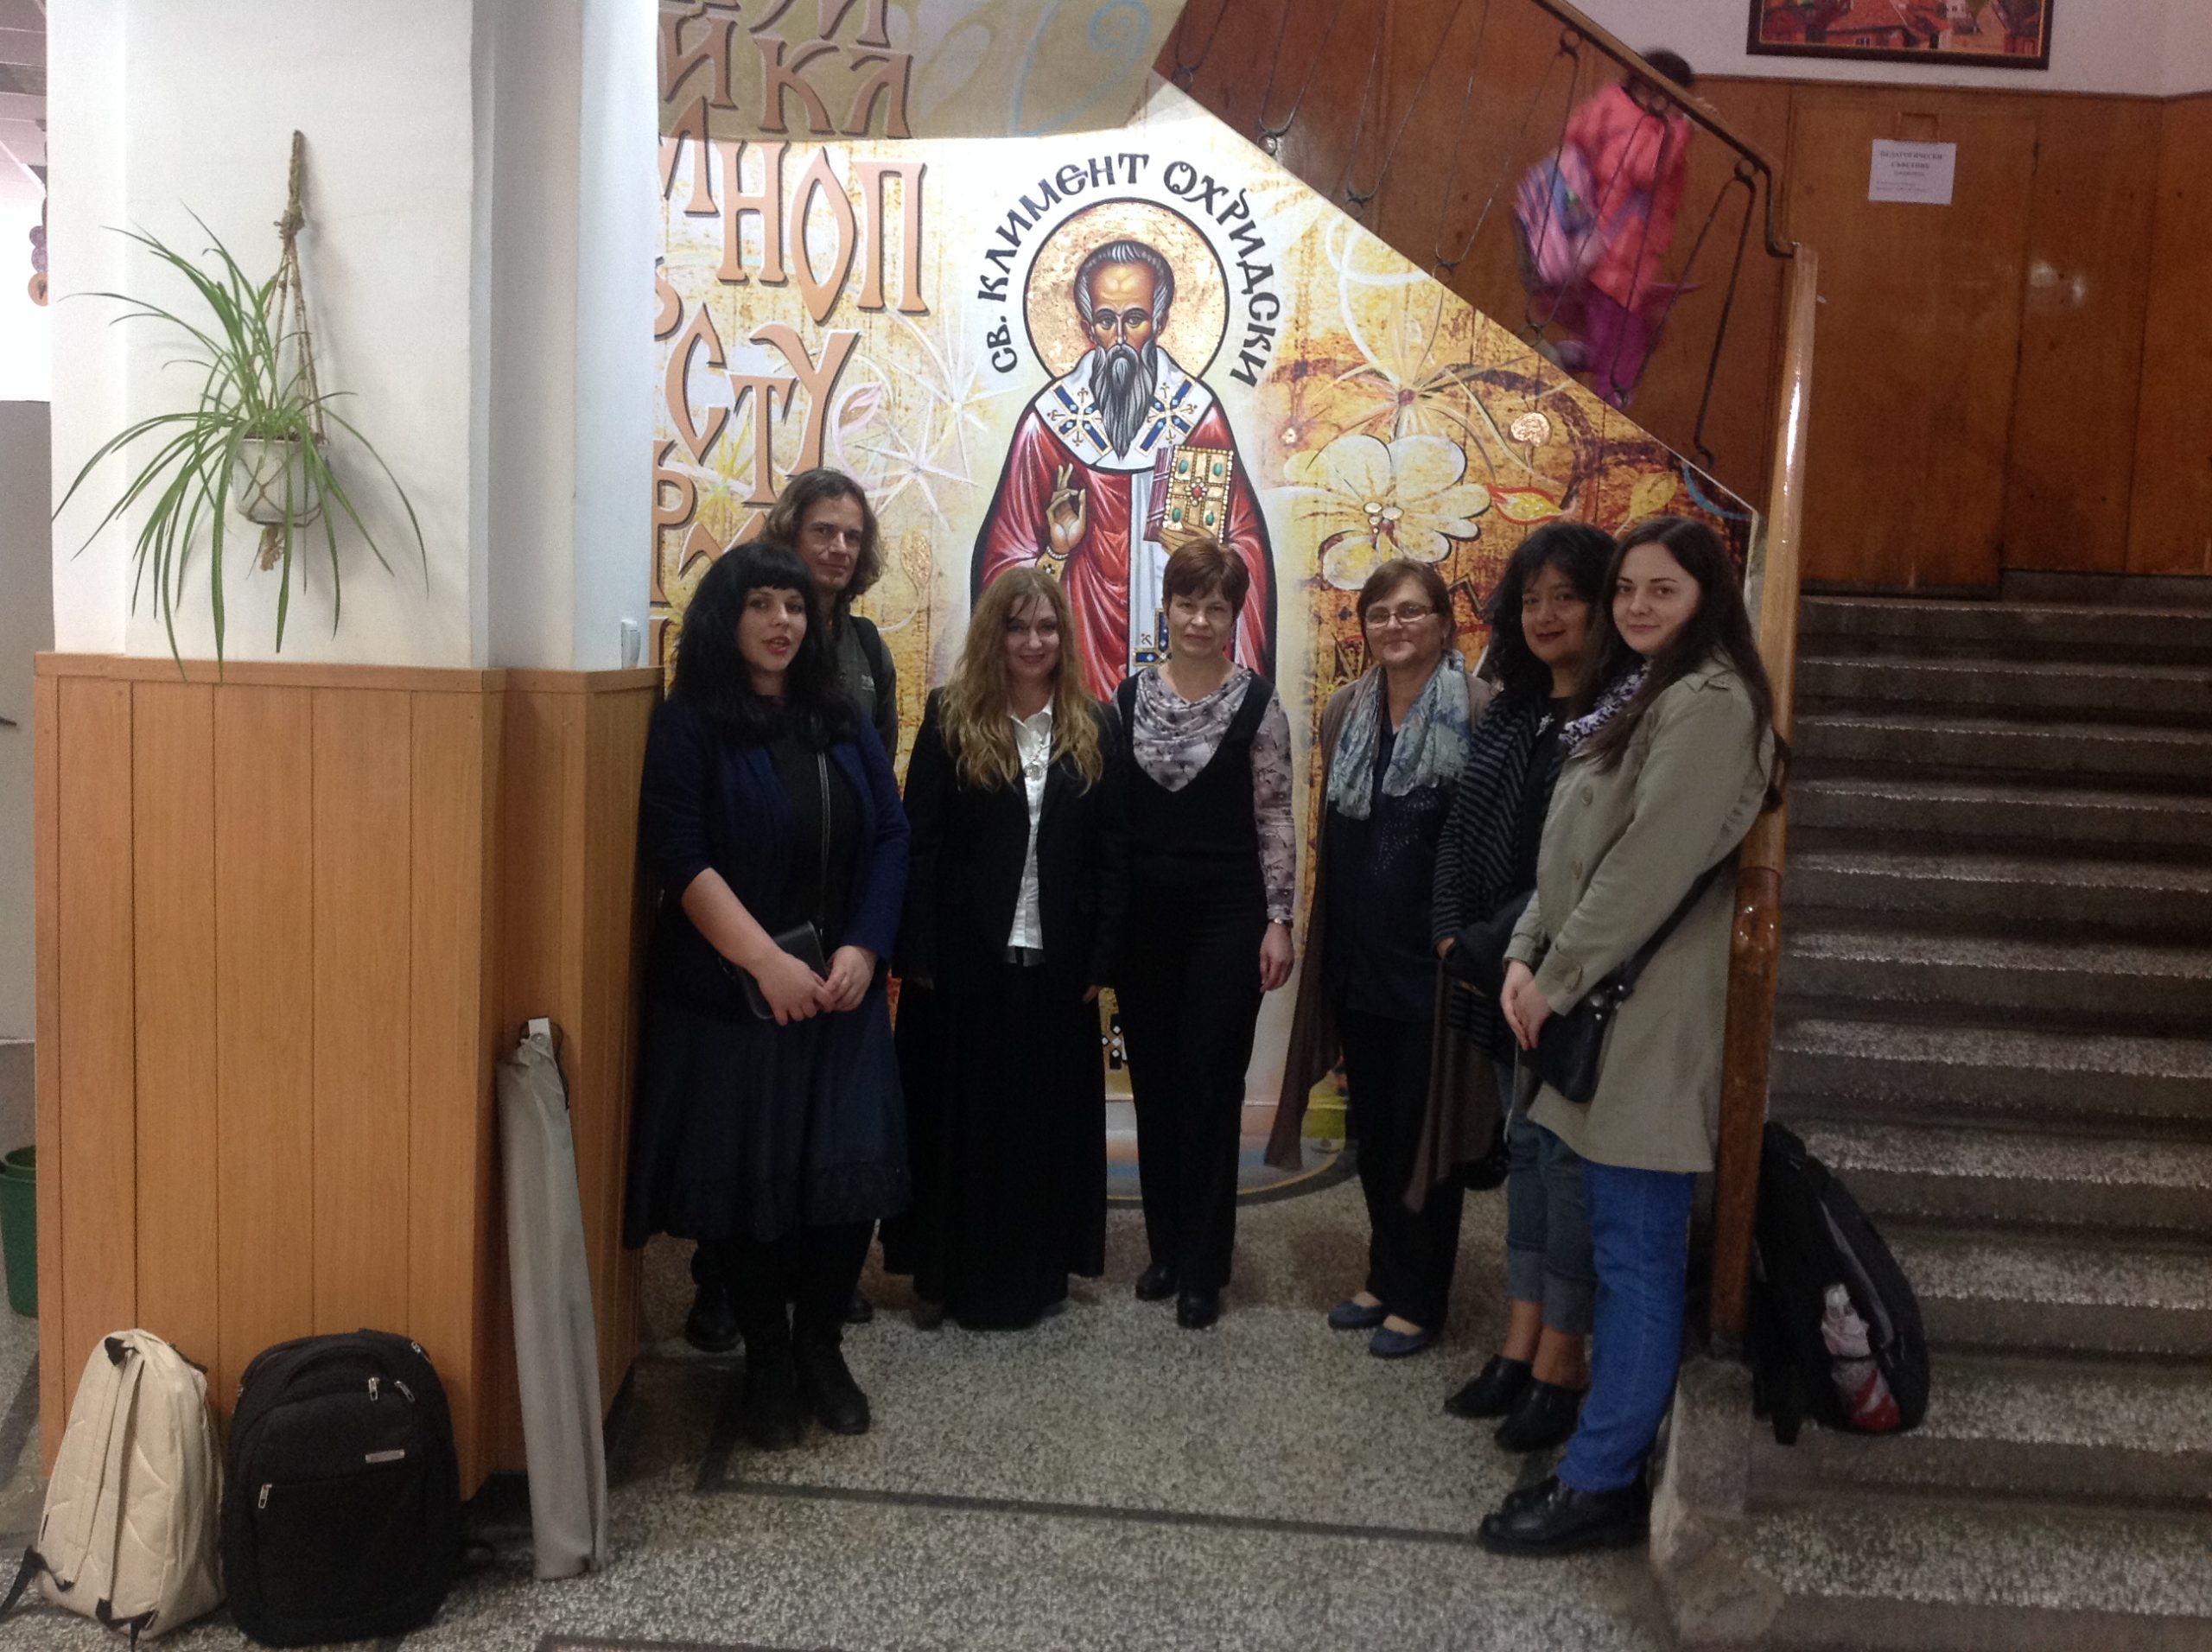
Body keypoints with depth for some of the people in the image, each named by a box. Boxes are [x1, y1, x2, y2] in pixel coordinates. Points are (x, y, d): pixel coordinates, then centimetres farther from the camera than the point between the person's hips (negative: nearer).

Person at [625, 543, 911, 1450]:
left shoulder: (841, 723, 10)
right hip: (729, 992, -3)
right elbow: (681, 859, -13)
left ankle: (819, 1343, 21)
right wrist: (768, 961, -19)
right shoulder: (687, 727, -3)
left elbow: (889, 837, 6)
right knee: (743, 1170, 2)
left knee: (848, 1166, 1)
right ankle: (765, 1356, 21)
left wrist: (862, 949, -8)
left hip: (840, 988, 4)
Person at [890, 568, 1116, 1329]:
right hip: (965, 958, -2)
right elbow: (918, 841, -5)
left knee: (1047, 1117, 10)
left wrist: (1101, 956, -3)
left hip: (1056, 961, 2)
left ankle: (1036, 1271, 25)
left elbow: (1108, 854, 3)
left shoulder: (1093, 729, 4)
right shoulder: (950, 718, -2)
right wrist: (917, 955, -11)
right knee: (957, 1116, 8)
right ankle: (945, 1275, 22)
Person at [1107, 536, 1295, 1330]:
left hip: (1226, 918, -3)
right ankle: (1166, 1247, 25)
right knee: (1154, 1087, 10)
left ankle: (1203, 1269, 11)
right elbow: (1109, 815, 7)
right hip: (1144, 916, 3)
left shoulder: (1256, 702, -3)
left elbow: (1275, 818, -3)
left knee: (1211, 1089, 0)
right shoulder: (1130, 696, 5)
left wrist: (1278, 920, -8)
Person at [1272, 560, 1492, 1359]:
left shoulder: (1478, 710, -10)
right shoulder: (1344, 712, 8)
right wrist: (1324, 950, 12)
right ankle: (1385, 1276, 31)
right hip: (1359, 956, 6)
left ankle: (1419, 1298, 20)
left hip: (1432, 955, -5)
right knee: (1372, 1124, 15)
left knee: (1423, 1129, 5)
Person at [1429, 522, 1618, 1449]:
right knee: (1526, 1150, 14)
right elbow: (1460, 836, 11)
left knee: (1569, 1160, 1)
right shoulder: (1510, 716, 12)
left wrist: (1487, 944, -14)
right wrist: (1454, 936, -2)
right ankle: (1521, 1345, 24)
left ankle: (1562, 1366, 13)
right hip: (1497, 977, 8)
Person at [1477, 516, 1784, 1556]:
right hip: (1595, 1011, 9)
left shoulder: (1708, 703, -12)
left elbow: (1652, 865, -19)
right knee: (1622, 1245, 13)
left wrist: (1558, 981, -13)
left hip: (1645, 1021, -9)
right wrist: (1525, 955, 2)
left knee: (1636, 1251, -2)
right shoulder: (1632, 694, 18)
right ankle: (1605, 1455, 22)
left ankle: (1602, 1482, 6)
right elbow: (1568, 848, 15)